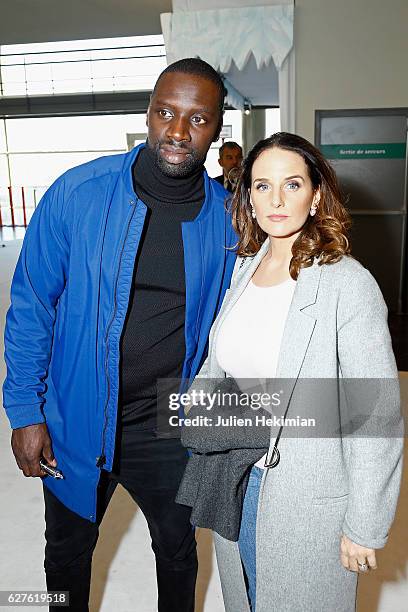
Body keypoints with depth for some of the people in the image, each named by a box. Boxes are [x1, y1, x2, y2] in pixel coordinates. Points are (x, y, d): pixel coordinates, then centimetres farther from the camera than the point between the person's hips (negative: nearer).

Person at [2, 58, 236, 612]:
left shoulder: (227, 216, -9)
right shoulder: (77, 193, -15)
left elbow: (226, 320, 4)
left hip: (171, 430, 1)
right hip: (76, 421, 0)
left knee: (177, 551, 25)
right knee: (68, 551, 25)